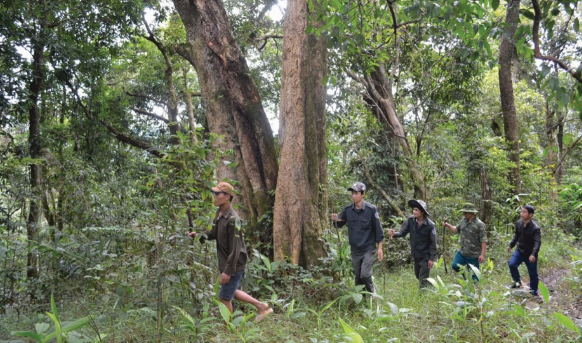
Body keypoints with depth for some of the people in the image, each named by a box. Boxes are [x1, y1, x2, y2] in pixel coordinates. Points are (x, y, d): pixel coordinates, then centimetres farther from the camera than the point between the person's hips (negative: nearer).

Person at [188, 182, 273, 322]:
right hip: (225, 263, 9)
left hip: (234, 265, -9)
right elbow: (214, 234, 16)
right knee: (231, 292, 23)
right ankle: (261, 306, 33)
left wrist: (228, 271, -24)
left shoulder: (232, 219, -24)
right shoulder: (219, 213, 4)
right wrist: (198, 235, -1)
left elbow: (235, 248, -25)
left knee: (224, 298, 3)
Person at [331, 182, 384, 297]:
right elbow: (340, 224, 9)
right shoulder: (347, 209, -3)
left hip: (368, 249, -4)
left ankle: (372, 292, 16)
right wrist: (335, 219, -14)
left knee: (365, 274, -13)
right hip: (355, 250, 4)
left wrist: (380, 248, -6)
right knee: (358, 277, 10)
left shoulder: (371, 209, -12)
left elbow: (378, 229, -6)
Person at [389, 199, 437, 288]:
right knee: (418, 276, 21)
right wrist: (394, 234, -28)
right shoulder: (410, 220, -9)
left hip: (426, 256, -5)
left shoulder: (430, 225, -19)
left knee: (423, 279, -6)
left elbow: (433, 243, -13)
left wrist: (432, 258, -13)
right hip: (416, 255, 5)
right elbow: (402, 232, -6)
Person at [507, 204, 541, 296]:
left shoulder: (535, 228, -21)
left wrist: (533, 254, -42)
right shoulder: (518, 223, -4)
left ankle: (534, 293, 27)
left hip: (530, 254, -4)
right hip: (520, 251, 4)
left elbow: (537, 242, -29)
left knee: (533, 274, 9)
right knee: (512, 264, -19)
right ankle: (517, 281, 5)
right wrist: (511, 245, 18)